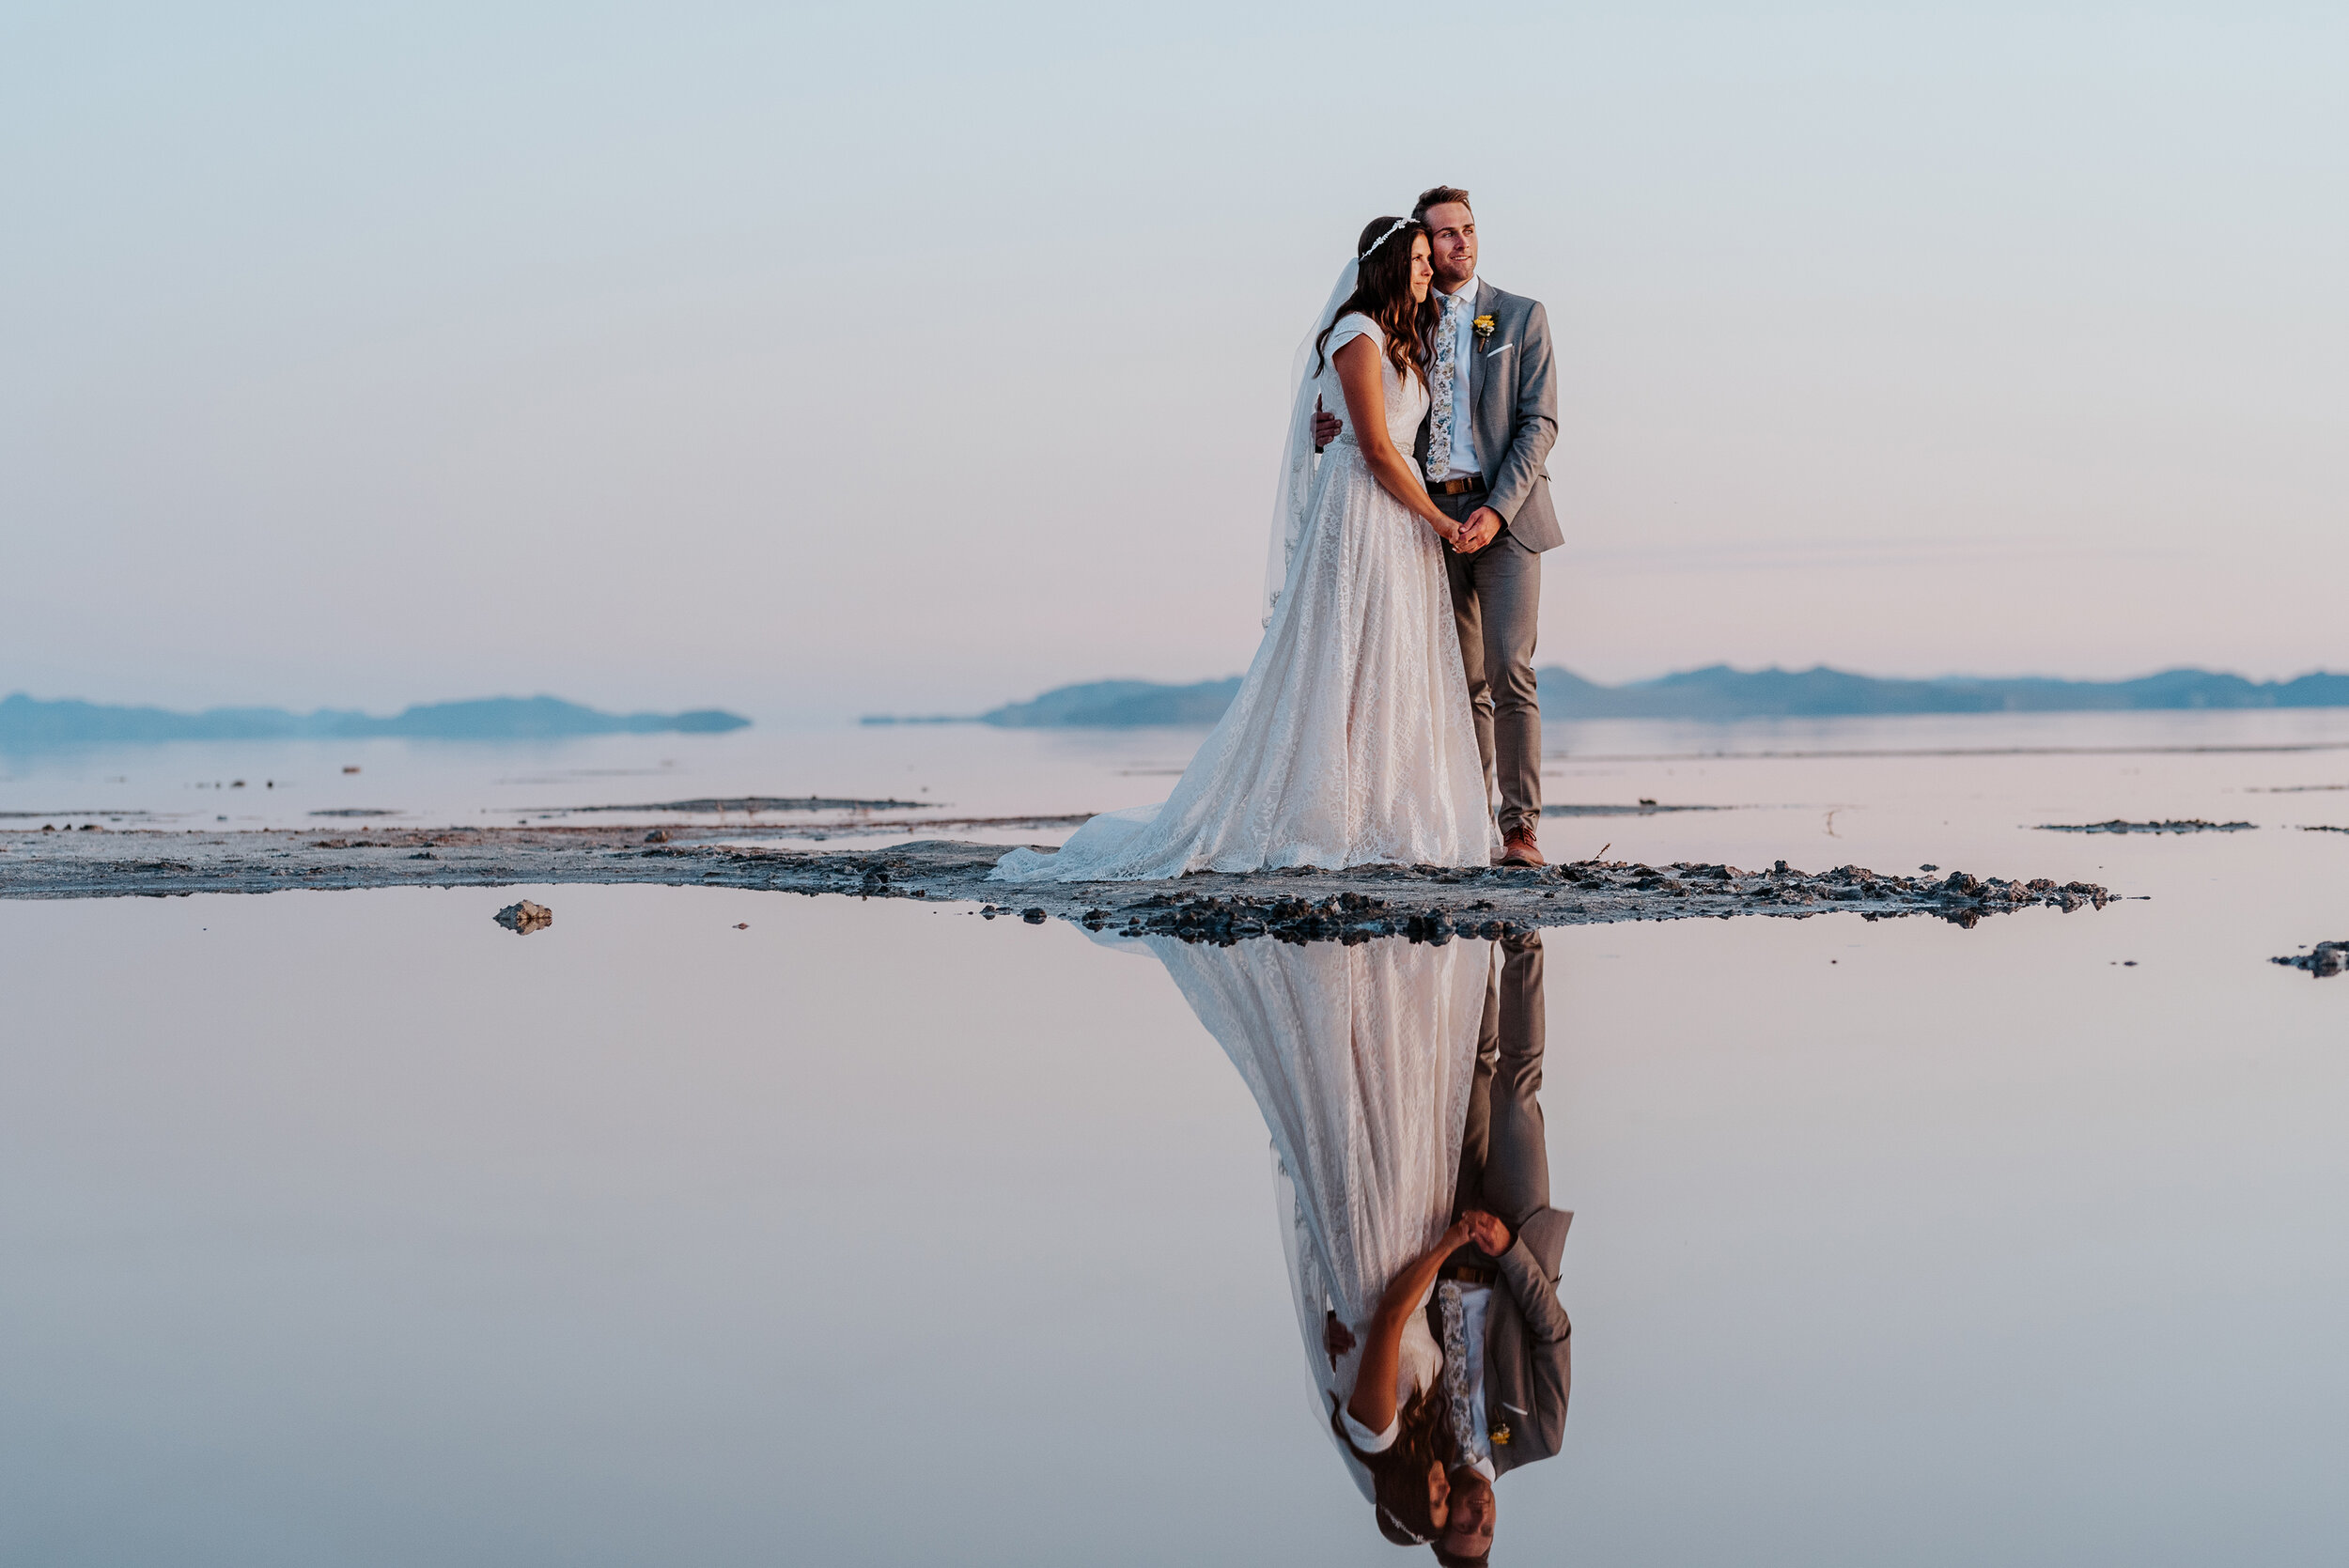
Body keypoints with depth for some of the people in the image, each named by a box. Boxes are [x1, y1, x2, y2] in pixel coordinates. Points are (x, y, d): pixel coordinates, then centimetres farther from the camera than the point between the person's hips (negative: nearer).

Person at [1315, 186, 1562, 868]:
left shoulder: (1522, 317, 4)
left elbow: (1539, 422, -3)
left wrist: (1497, 510, -15)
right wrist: (1339, 429, -8)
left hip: (1505, 515, -3)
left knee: (1509, 672, -14)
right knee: (1461, 683, 6)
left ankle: (1520, 828, -12)